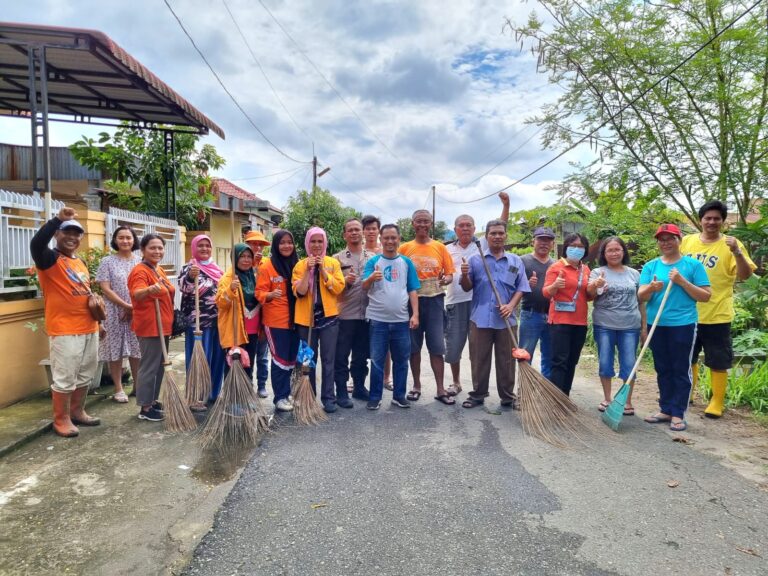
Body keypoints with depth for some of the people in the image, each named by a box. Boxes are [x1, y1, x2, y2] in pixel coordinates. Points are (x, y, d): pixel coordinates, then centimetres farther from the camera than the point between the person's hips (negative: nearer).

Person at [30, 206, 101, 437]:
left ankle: (77, 412, 29)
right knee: (65, 377, -1)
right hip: (64, 331, -8)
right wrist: (58, 219, -34)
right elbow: (36, 244, -31)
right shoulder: (50, 259, -7)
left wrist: (98, 321, 17)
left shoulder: (80, 262, 15)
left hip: (89, 329, 8)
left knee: (85, 374, 15)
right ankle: (61, 420, 13)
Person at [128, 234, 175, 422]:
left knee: (159, 366, 16)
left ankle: (153, 401, 27)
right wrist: (149, 290, -56)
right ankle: (145, 408, 4)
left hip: (163, 326, 10)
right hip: (149, 327, -10)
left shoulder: (159, 270, 13)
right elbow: (137, 293, -34)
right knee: (149, 367, -4)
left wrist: (169, 323, 23)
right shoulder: (140, 271, -15)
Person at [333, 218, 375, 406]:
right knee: (341, 356, 2)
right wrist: (345, 281, -16)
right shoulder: (337, 258, 3)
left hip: (367, 314, 3)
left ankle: (359, 387, 26)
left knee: (362, 355, 13)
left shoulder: (373, 258, 11)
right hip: (344, 315, -3)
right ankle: (341, 393, 11)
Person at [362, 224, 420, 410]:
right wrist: (371, 278, -32)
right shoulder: (373, 261, 0)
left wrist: (415, 314, -2)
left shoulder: (406, 262, 6)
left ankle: (399, 395, 22)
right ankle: (375, 397, 14)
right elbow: (364, 287, -9)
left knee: (401, 359, 10)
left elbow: (413, 290, 7)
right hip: (378, 319, -2)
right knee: (377, 360, 4)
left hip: (401, 320, 2)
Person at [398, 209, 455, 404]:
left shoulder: (440, 247, 5)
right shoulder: (404, 248, 4)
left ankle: (440, 390, 7)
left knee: (437, 346, 0)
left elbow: (450, 274, 6)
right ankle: (416, 385, 21)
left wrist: (445, 280, -16)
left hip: (434, 300, 0)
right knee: (413, 346, 8)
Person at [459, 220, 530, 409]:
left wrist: (511, 305, -9)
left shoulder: (516, 261, 9)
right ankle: (478, 394, 18)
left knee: (506, 360, 7)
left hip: (506, 320, 1)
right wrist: (464, 275, -16)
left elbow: (521, 288, 7)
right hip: (480, 318, -1)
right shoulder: (475, 259, 5)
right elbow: (467, 288, 5)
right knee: (479, 359, 6)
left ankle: (507, 397, 18)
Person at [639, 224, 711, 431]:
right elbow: (641, 296, -1)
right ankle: (665, 409, 23)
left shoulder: (693, 265, -1)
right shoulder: (650, 266, 6)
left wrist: (682, 282, -16)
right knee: (663, 370, 12)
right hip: (657, 325, 3)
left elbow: (706, 296, -5)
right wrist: (651, 288, -22)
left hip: (683, 325, -3)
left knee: (681, 370, 3)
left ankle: (678, 413, 11)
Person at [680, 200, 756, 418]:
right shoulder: (687, 241, 4)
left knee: (718, 362, 6)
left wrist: (737, 252, -28)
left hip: (717, 316, -4)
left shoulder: (730, 245, -6)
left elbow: (745, 275, -14)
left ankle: (717, 403, 20)